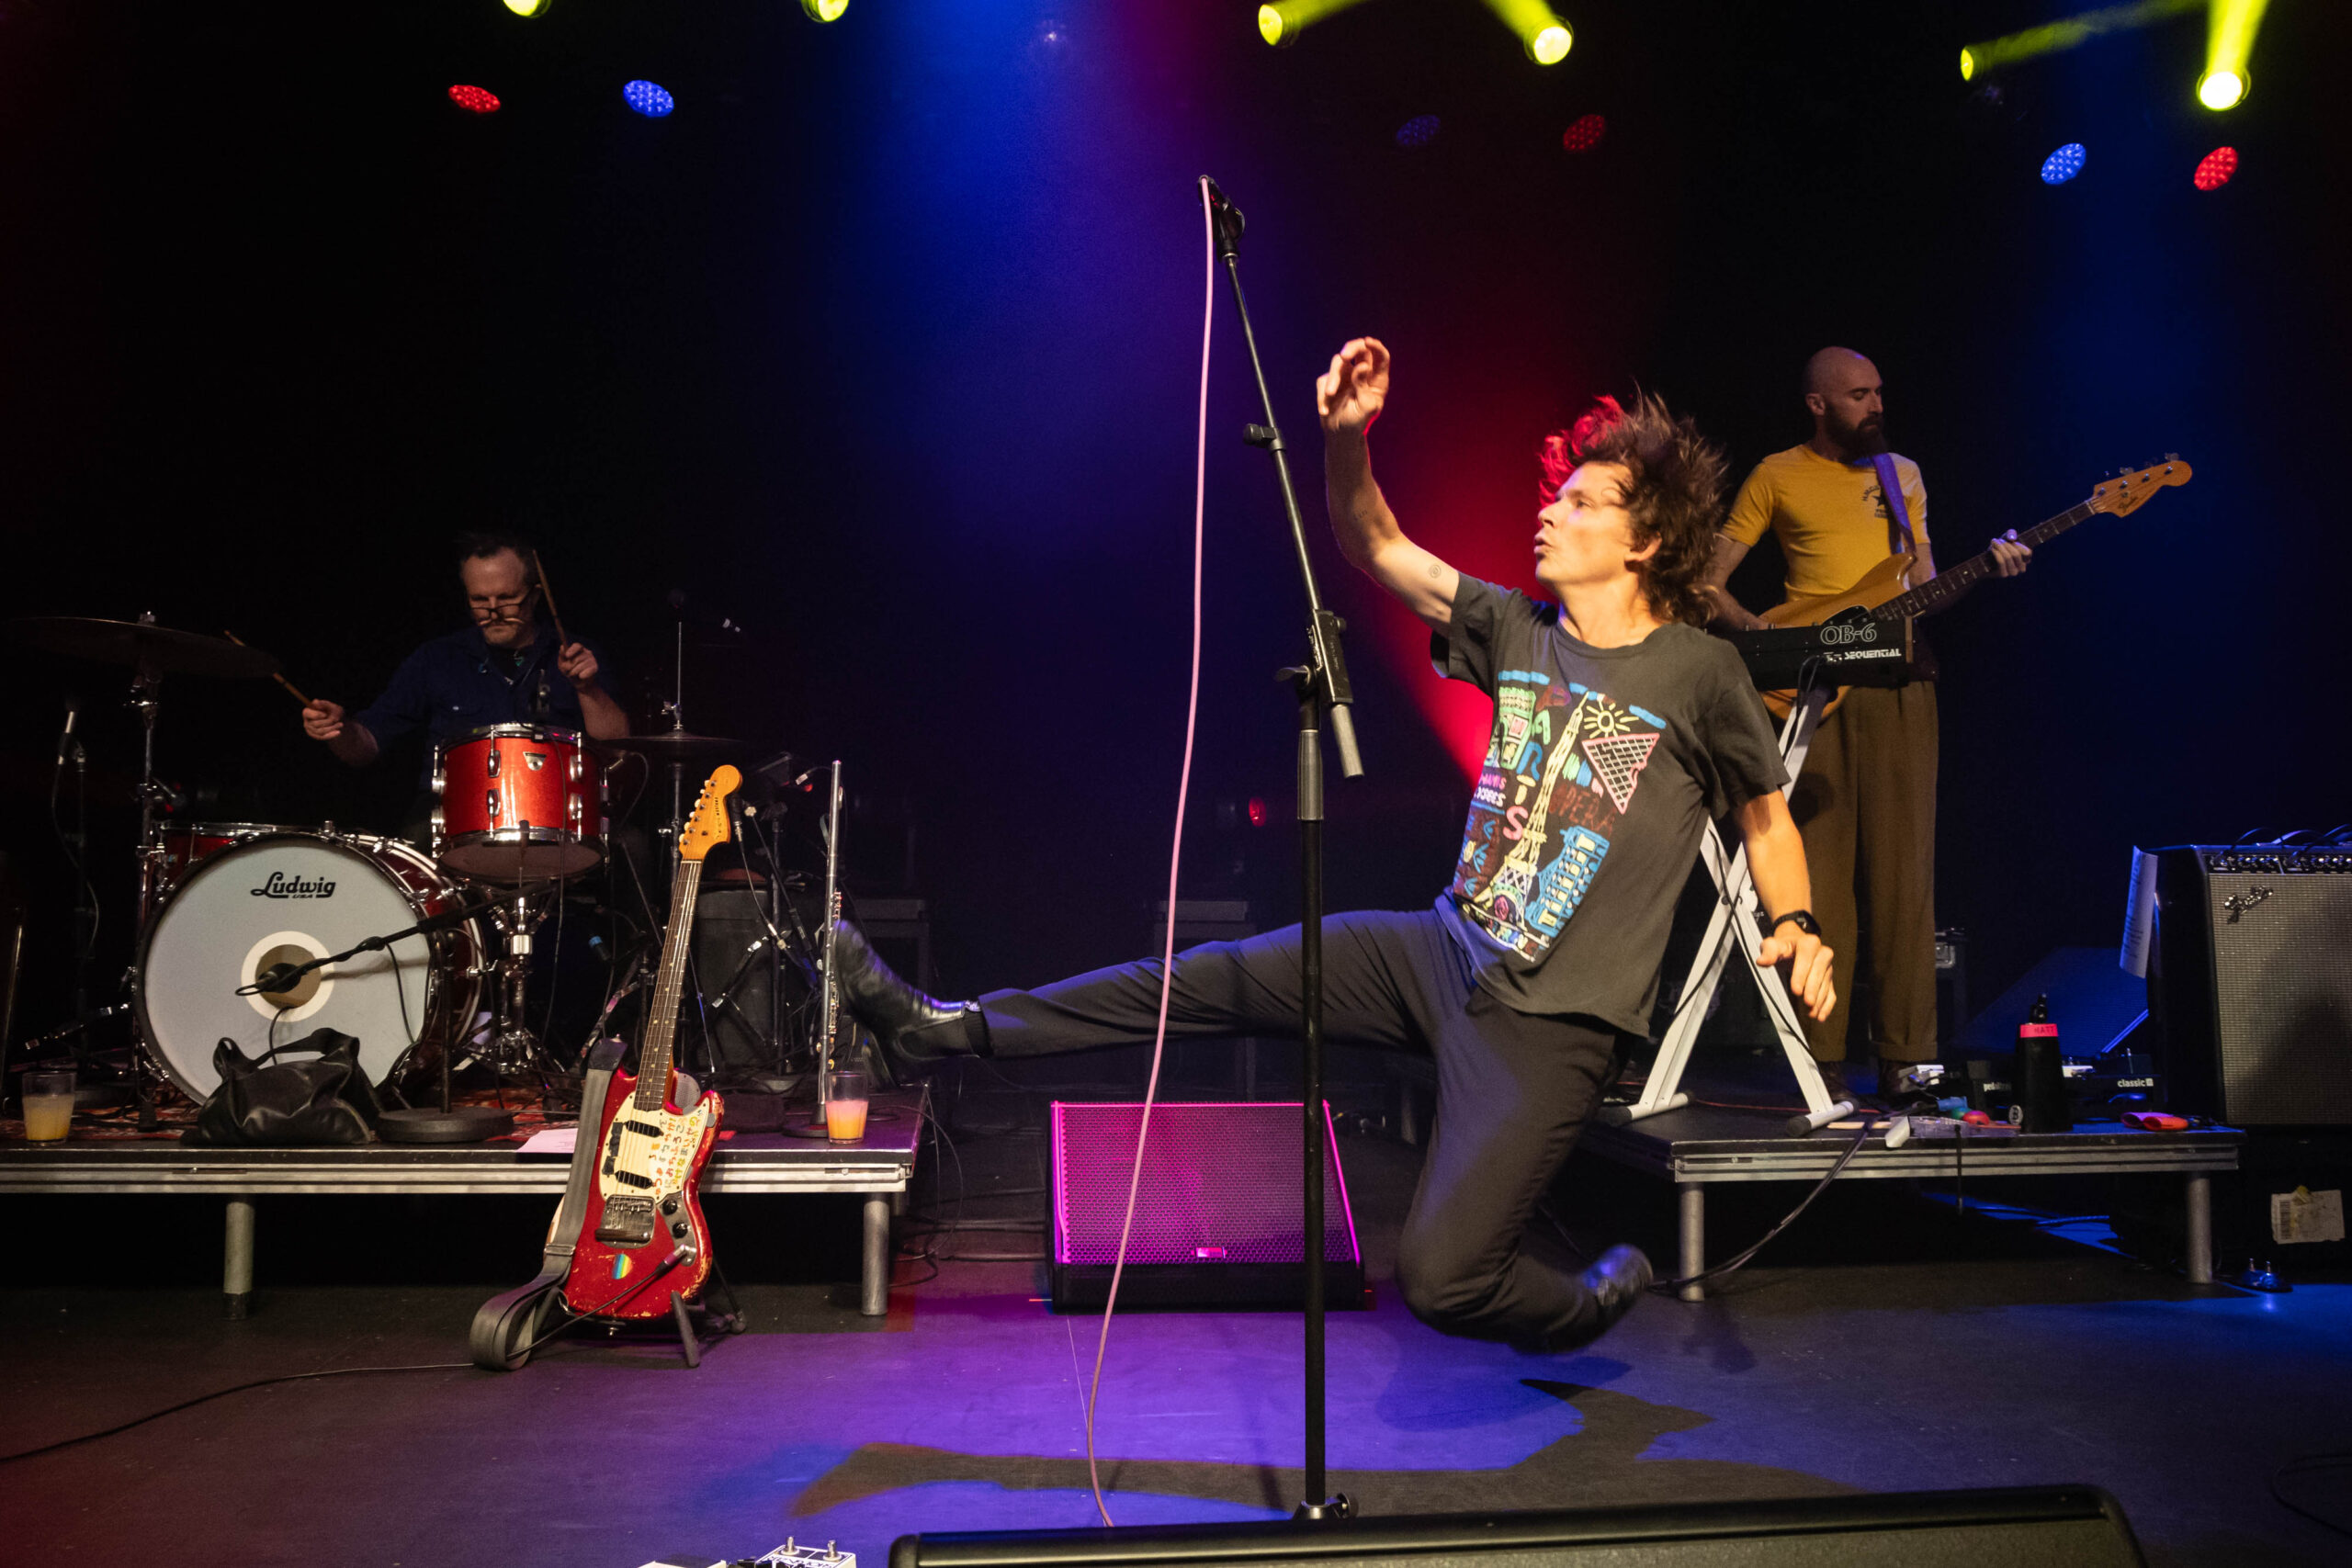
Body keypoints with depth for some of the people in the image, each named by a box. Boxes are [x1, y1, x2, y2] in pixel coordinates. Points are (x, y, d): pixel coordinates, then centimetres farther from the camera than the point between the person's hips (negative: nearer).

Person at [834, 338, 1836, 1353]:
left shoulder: (1699, 673, -6)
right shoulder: (1517, 632, 6)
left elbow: (1767, 816, 6)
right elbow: (1376, 547, 6)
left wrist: (1796, 924, -10)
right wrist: (1346, 437, -10)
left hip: (1551, 1026, -5)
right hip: (1445, 954, 5)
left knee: (1439, 1279, -11)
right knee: (1209, 980, 2)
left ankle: (1594, 1304, 23)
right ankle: (944, 1030, 12)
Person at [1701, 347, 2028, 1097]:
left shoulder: (1902, 473, 17)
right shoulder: (1777, 476, 7)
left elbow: (1922, 583, 17)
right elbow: (1708, 580, 5)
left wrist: (1988, 567, 0)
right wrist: (1762, 634, -10)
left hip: (1897, 680, 3)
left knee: (1903, 872, -1)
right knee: (1819, 876, -2)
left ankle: (1905, 1054, 6)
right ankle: (1823, 1057, 4)